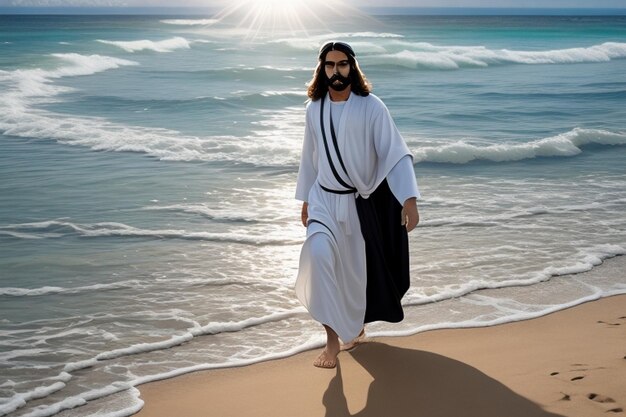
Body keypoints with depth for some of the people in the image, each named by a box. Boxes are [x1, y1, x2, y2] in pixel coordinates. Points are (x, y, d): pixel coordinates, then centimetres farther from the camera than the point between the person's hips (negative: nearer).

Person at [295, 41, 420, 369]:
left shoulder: (371, 107, -12)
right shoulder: (314, 108, 1)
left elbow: (395, 153, -17)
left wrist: (409, 199, -27)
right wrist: (305, 200, 17)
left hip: (361, 201, -2)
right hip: (324, 198, 2)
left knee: (356, 267, 9)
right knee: (319, 253, -22)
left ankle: (355, 327, 38)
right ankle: (333, 338, -14)